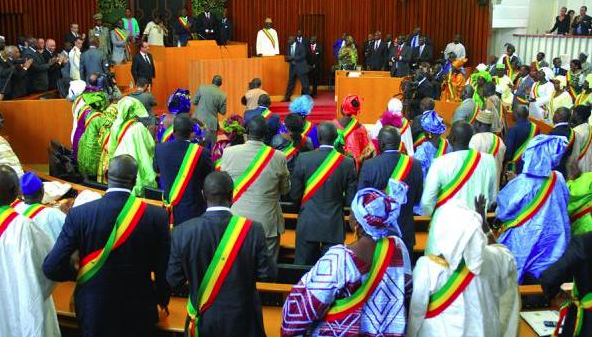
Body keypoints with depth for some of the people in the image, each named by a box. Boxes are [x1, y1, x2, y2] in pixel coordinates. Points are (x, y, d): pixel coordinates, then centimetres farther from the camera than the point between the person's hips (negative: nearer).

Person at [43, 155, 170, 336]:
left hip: (94, 309, 1)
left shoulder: (79, 214, -17)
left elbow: (52, 268, -16)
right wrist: (163, 299, 11)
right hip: (138, 311, 0)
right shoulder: (156, 216, -17)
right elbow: (164, 269, -9)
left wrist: (77, 274, 5)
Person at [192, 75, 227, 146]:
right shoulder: (222, 95, -5)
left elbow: (194, 102, 0)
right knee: (211, 147, 6)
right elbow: (223, 112, 1)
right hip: (211, 124, -2)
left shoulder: (202, 88, -3)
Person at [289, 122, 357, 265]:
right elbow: (351, 199, -4)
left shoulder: (303, 159, -10)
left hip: (308, 225, 0)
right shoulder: (347, 163, -8)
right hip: (334, 226, 0)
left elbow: (294, 195, -5)